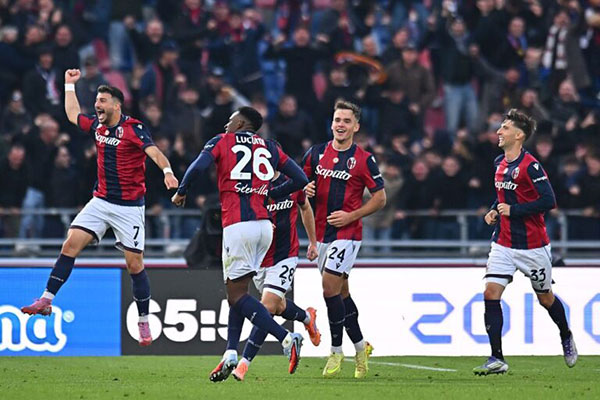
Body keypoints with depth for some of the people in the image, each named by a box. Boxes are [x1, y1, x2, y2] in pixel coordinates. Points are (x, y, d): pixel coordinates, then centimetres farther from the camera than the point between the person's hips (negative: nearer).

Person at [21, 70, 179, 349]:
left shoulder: (133, 128, -12)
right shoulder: (97, 126, 7)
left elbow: (154, 152, -27)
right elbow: (73, 115, 28)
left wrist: (167, 171, -45)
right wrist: (69, 85, 28)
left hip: (129, 207, -5)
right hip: (101, 201, 5)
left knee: (135, 264, -2)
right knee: (71, 244, -9)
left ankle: (144, 322, 9)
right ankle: (47, 300, -8)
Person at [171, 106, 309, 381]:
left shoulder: (221, 142, 6)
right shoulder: (270, 148, 18)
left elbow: (199, 167, -10)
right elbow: (300, 180, 13)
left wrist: (181, 192, 7)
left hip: (237, 224, -6)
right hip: (264, 224, 6)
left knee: (237, 295, -3)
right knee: (237, 291, 16)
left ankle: (287, 338, -20)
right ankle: (231, 354, 8)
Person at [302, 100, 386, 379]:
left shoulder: (364, 160, -5)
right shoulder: (316, 153, 6)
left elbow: (380, 198, -3)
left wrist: (350, 216, -13)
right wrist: (305, 189, -8)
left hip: (347, 233, -5)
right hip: (321, 233, 5)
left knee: (330, 285, -16)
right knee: (340, 292, 12)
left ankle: (336, 351, -7)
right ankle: (360, 346, 26)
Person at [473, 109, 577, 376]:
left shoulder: (530, 166, -17)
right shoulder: (500, 163, 7)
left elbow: (548, 201, -23)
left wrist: (512, 210, -21)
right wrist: (494, 210, 5)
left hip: (532, 245, -6)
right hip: (503, 242, 6)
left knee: (545, 297, 11)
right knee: (491, 293, -10)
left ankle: (566, 337, 40)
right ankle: (497, 359, -11)